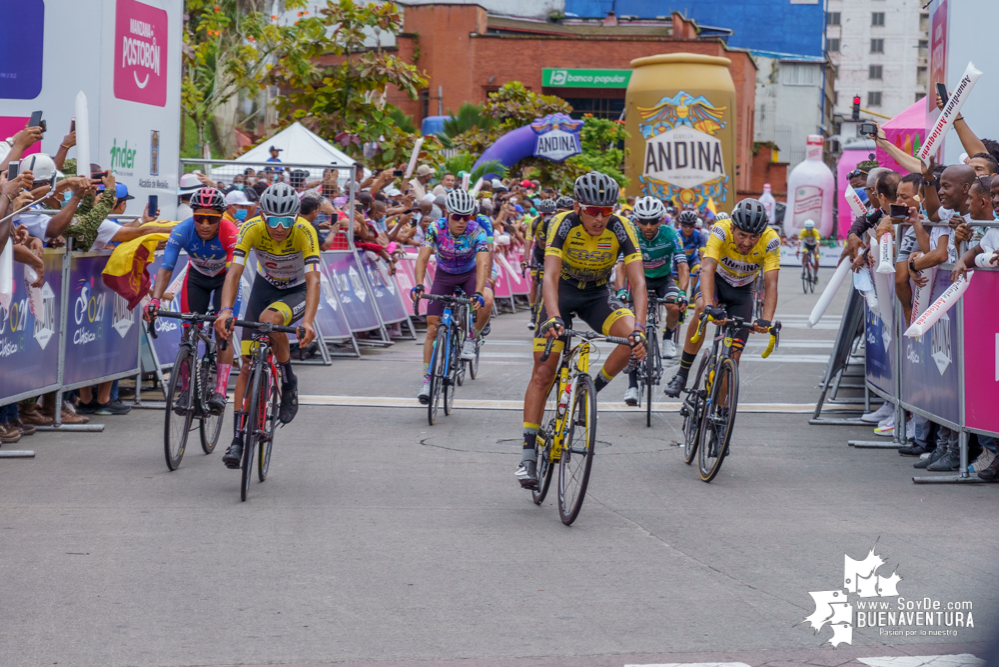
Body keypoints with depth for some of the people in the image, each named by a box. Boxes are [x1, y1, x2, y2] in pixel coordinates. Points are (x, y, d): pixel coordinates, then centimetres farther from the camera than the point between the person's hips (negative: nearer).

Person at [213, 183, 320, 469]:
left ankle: (289, 381, -12)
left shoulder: (305, 232, -31)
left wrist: (308, 321, -54)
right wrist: (226, 311, -50)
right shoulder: (252, 229, -26)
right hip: (265, 286, 2)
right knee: (248, 364, -7)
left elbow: (313, 280, -38)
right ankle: (238, 439, -3)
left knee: (269, 319, -36)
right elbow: (234, 273, -33)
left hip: (297, 292, -2)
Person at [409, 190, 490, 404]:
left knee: (484, 305, -32)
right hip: (444, 275, 1)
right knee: (433, 328, -6)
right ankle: (426, 380, 2)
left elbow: (483, 264, -39)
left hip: (469, 274, -1)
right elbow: (423, 258, -33)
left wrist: (478, 293, -55)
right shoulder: (435, 229, -25)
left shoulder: (477, 232, -28)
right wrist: (419, 285, -51)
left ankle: (470, 340, -5)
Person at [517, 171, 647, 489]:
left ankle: (593, 389, -7)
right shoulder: (563, 224, -28)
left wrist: (639, 328, -45)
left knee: (635, 337, -28)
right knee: (543, 373, -8)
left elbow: (638, 282, -30)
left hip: (597, 296, 1)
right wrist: (553, 318, -54)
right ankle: (528, 453, -3)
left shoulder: (621, 229, -25)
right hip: (561, 292, -1)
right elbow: (550, 276, -37)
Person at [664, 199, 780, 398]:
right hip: (716, 279, -2)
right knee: (702, 309, -35)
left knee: (733, 354, -8)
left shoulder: (770, 241, -30)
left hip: (741, 291, 2)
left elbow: (770, 285, -35)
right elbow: (707, 269, -46)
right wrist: (709, 307, -62)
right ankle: (682, 375, -24)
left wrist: (766, 320, -52)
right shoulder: (721, 230, -34)